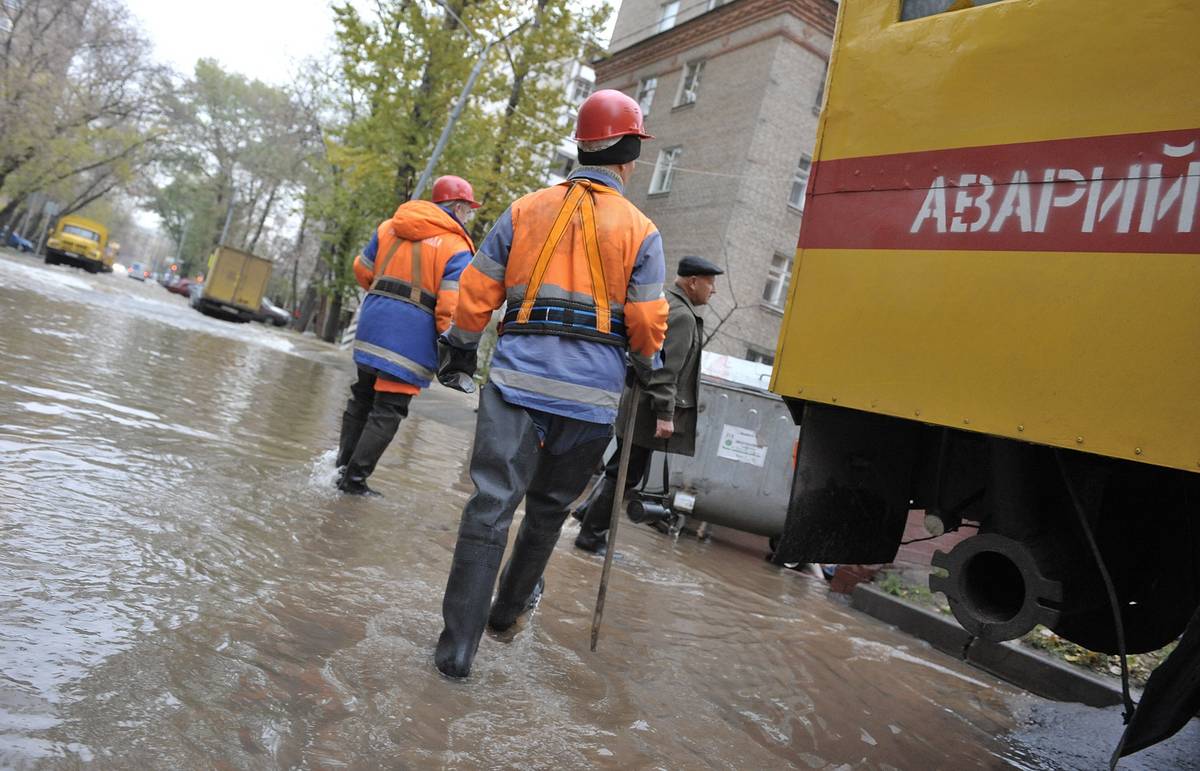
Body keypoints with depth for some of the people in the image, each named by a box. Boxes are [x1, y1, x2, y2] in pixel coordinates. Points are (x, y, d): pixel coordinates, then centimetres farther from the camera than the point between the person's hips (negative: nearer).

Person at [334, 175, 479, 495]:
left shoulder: (390, 226, 13)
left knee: (362, 397, 21)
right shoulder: (456, 247, -7)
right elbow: (450, 305, -17)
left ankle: (343, 464, 30)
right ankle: (354, 478, 5)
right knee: (388, 410, 2)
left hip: (372, 324, 7)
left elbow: (363, 270, 19)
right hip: (412, 337, -6)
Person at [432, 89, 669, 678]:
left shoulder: (526, 209, 10)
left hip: (518, 374, 1)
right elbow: (648, 324, 0)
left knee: (492, 502, 0)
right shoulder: (640, 229, 4)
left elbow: (477, 292, 10)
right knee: (549, 504, 18)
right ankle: (510, 607, 35)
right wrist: (646, 362, 21)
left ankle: (458, 645, -1)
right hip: (592, 389, 0)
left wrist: (459, 347, 24)